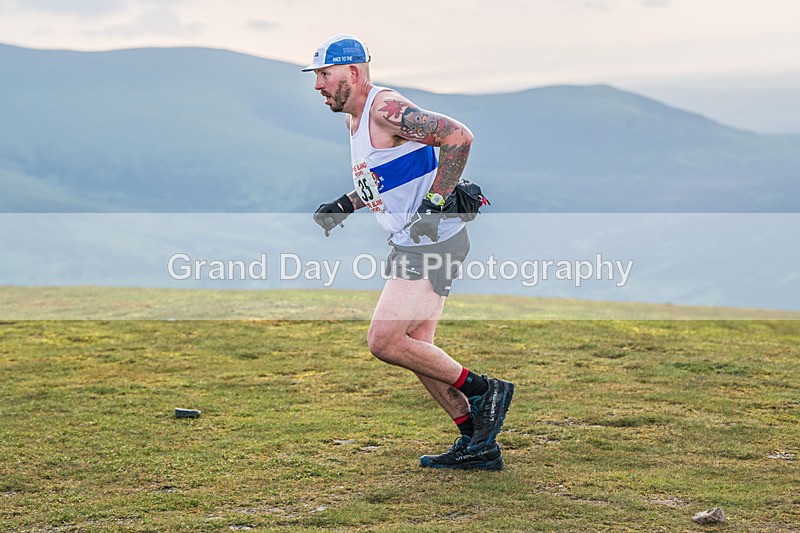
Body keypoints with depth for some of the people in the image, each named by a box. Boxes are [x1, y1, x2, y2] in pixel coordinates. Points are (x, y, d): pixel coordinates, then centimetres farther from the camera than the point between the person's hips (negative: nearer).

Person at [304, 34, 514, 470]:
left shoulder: (386, 110, -17)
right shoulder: (355, 118, 14)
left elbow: (458, 136, -24)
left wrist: (434, 202, -24)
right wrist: (344, 205, 15)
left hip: (433, 241, -10)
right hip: (411, 243, 10)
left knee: (383, 342, -12)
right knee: (414, 348, 10)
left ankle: (484, 391, 0)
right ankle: (477, 446, 16)